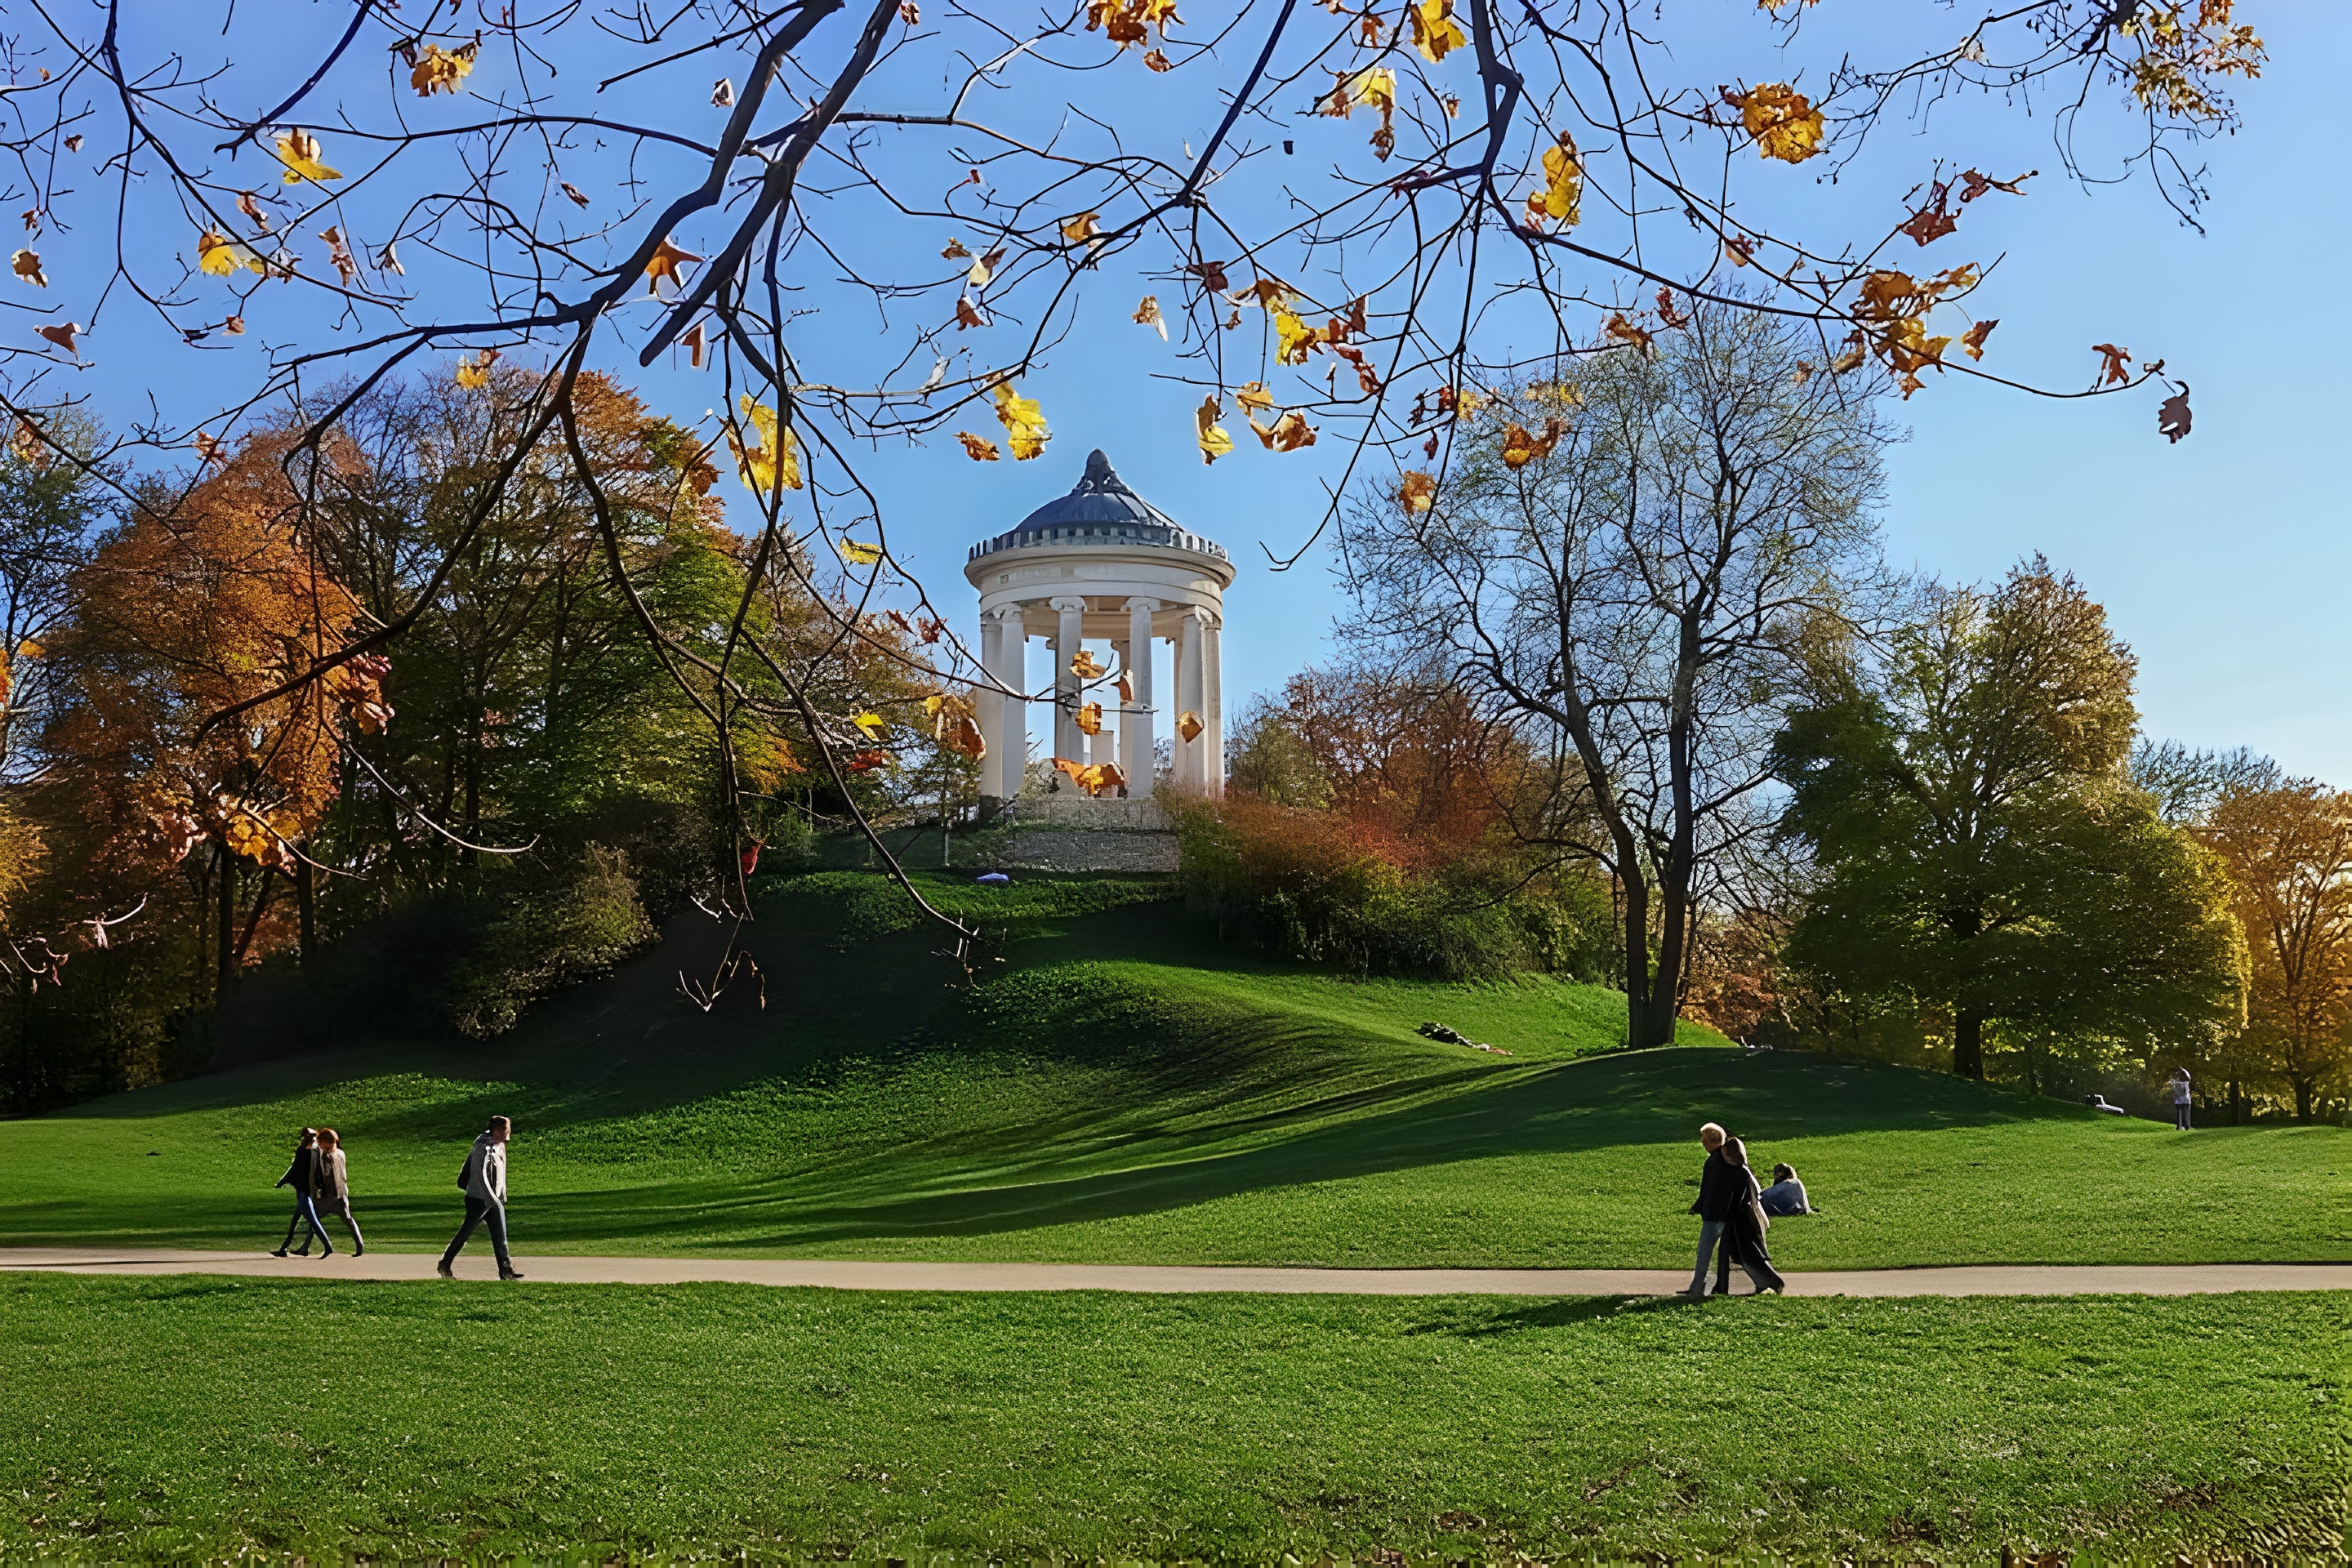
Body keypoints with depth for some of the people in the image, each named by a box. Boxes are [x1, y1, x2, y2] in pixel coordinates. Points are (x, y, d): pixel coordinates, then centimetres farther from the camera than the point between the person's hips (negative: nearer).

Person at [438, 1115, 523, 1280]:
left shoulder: (500, 1147, 10)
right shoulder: (484, 1148, -16)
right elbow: (481, 1176, -19)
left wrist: (502, 1196, 15)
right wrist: (492, 1199, -19)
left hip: (495, 1200, 8)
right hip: (479, 1199, -8)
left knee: (500, 1235, -1)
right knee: (465, 1233, 2)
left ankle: (505, 1271, -3)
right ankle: (444, 1265, 15)